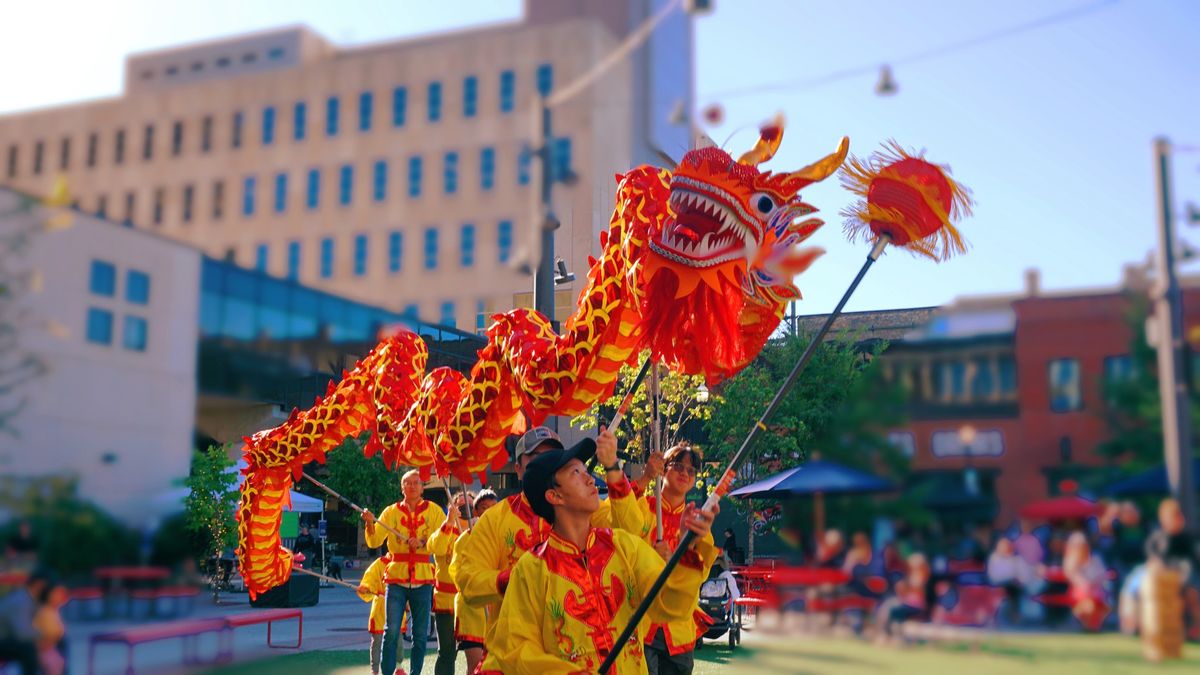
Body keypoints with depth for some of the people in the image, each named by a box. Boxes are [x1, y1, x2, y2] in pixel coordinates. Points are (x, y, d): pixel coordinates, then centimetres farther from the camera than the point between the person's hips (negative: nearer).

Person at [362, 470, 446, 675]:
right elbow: (374, 542, -1)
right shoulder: (391, 511, 7)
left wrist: (422, 543, -21)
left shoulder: (433, 511, 4)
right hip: (397, 576, 0)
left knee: (420, 634, 5)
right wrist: (370, 523, -19)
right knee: (392, 631, -7)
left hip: (423, 578, 0)